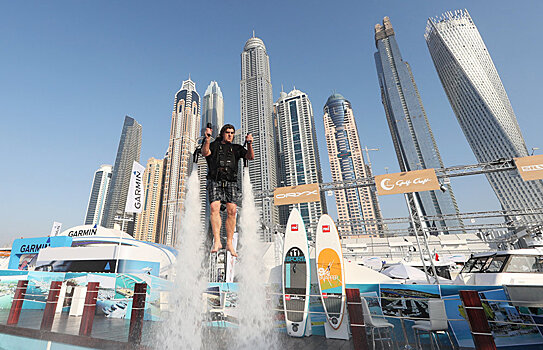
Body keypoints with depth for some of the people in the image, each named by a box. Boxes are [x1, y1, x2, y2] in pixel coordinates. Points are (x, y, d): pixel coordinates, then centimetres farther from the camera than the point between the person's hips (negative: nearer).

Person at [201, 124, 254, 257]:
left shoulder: (236, 148, 22)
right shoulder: (214, 145, 17)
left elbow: (250, 157, 9)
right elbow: (205, 153, -4)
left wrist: (249, 144, -6)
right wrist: (207, 139, -17)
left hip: (231, 183, 2)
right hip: (215, 181, -1)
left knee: (232, 211, -9)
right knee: (214, 208, -18)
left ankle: (229, 243, -2)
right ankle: (217, 241, -16)